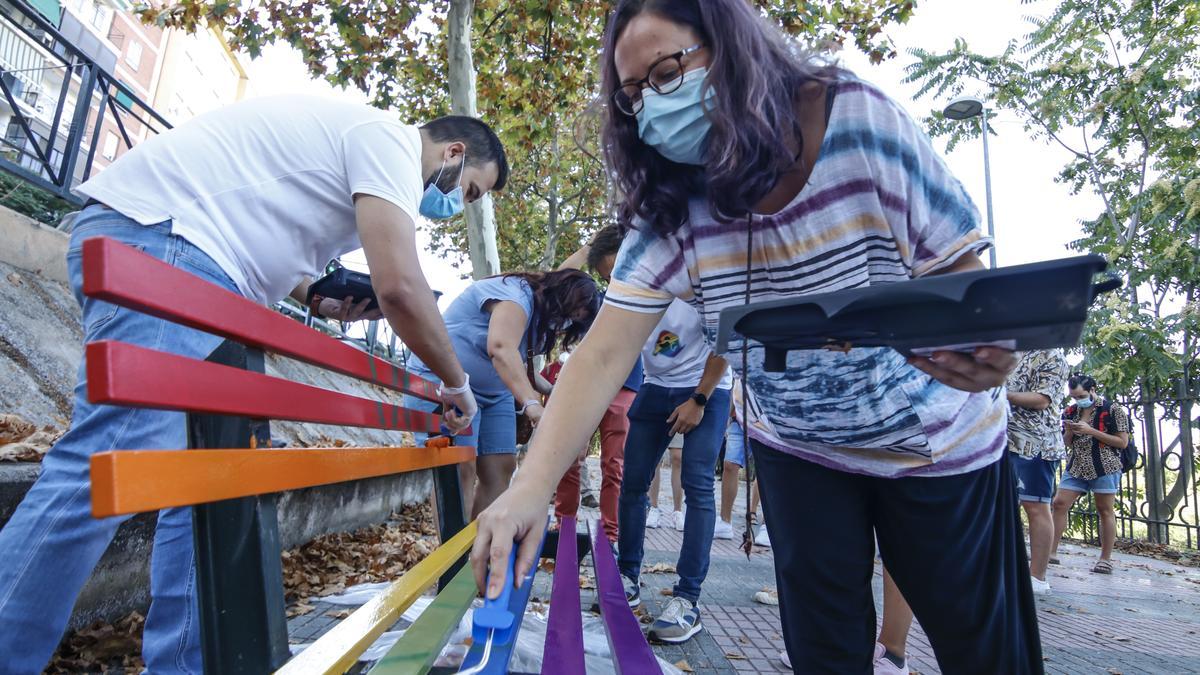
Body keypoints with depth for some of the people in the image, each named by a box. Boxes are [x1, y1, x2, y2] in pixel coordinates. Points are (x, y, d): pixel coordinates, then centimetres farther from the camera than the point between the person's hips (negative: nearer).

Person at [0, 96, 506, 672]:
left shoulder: (354, 140, 25)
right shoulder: (393, 139, -7)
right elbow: (400, 286, -20)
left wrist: (323, 299, 10)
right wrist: (456, 382, -5)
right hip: (158, 234, -10)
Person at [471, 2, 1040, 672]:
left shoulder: (866, 125, -23)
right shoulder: (670, 209, -15)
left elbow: (964, 274, -16)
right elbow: (604, 354, -21)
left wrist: (985, 347, -39)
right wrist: (531, 487, -33)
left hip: (937, 442, -1)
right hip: (798, 452, 2)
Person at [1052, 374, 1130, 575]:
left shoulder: (1113, 410, -4)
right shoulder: (1070, 412, 11)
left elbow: (1123, 442, -8)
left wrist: (1091, 431, -16)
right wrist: (1068, 432, -5)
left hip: (1104, 467, -5)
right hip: (1076, 467, 5)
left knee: (1105, 511, 2)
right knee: (1058, 504, -4)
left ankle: (1105, 559, 10)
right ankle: (1051, 551, -1)